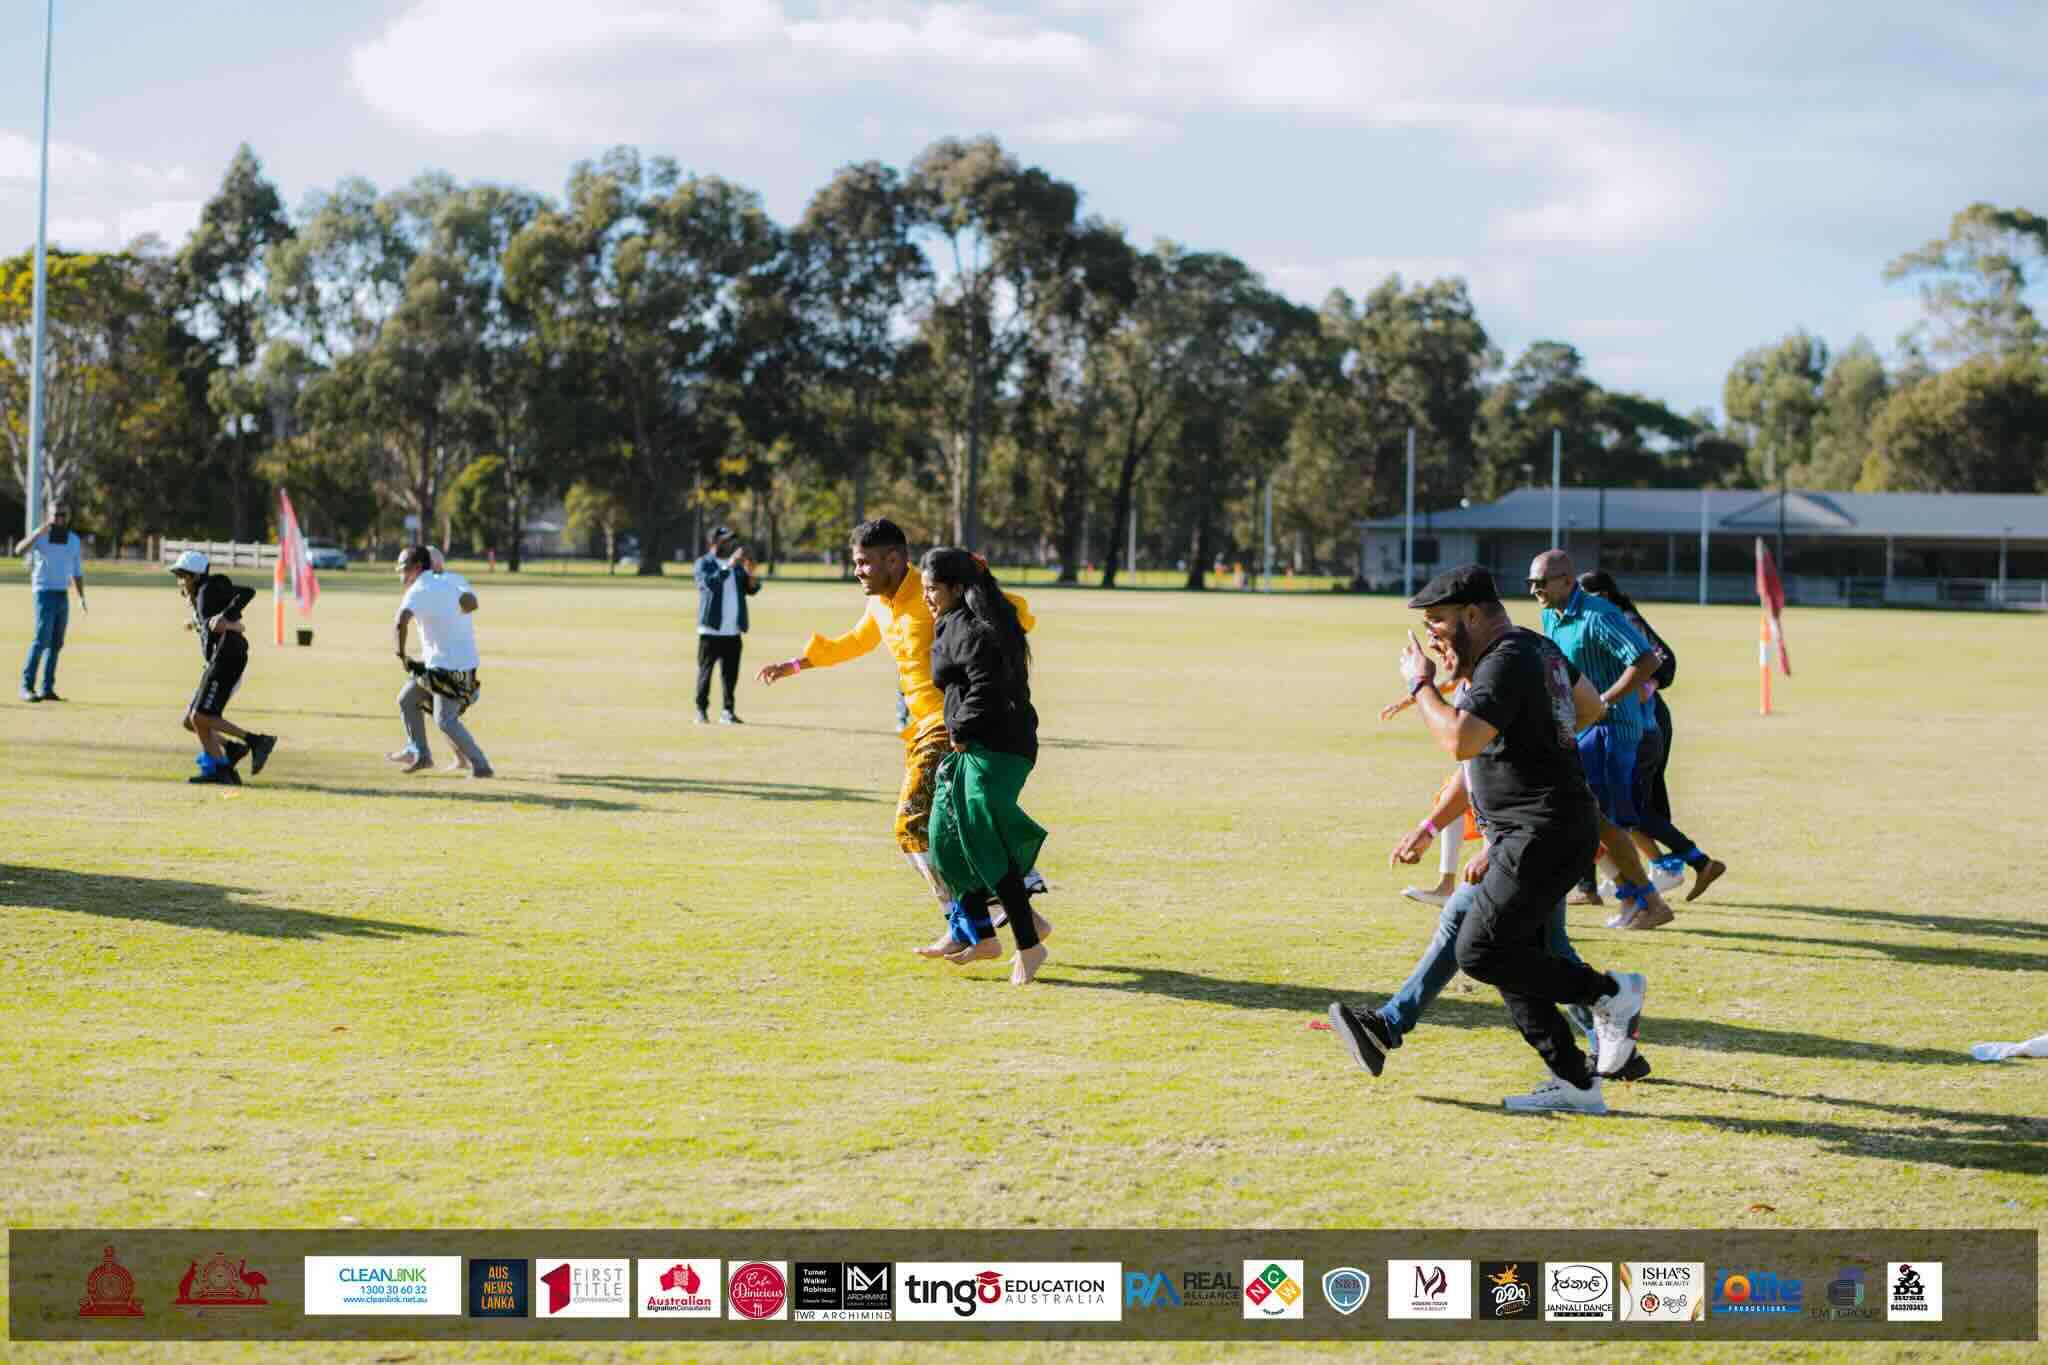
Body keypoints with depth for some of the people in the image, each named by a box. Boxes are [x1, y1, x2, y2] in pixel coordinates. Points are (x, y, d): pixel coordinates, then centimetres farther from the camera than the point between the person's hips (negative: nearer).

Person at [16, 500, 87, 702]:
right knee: (41, 640, -16)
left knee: (56, 644, 6)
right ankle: (26, 687, -14)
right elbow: (19, 549, -28)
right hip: (44, 595, -6)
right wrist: (40, 531, -37)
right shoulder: (40, 536, -8)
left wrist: (82, 597, 3)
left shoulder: (74, 540, 9)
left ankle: (47, 689, 10)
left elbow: (77, 572, 15)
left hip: (63, 597, 6)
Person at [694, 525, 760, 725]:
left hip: (733, 630, 5)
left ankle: (728, 711, 7)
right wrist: (729, 565, -27)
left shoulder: (737, 564, 16)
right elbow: (709, 583, -21)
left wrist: (750, 573, -12)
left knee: (731, 672, 3)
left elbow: (752, 589, 8)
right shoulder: (704, 564, -2)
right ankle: (701, 710, 5)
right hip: (711, 629, -5)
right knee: (705, 671, -2)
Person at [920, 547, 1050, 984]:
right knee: (950, 838, 15)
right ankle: (982, 936, 22)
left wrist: (960, 731, -12)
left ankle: (1029, 946, -9)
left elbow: (986, 689, -24)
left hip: (992, 749, -11)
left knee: (986, 847, -11)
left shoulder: (967, 632, -15)